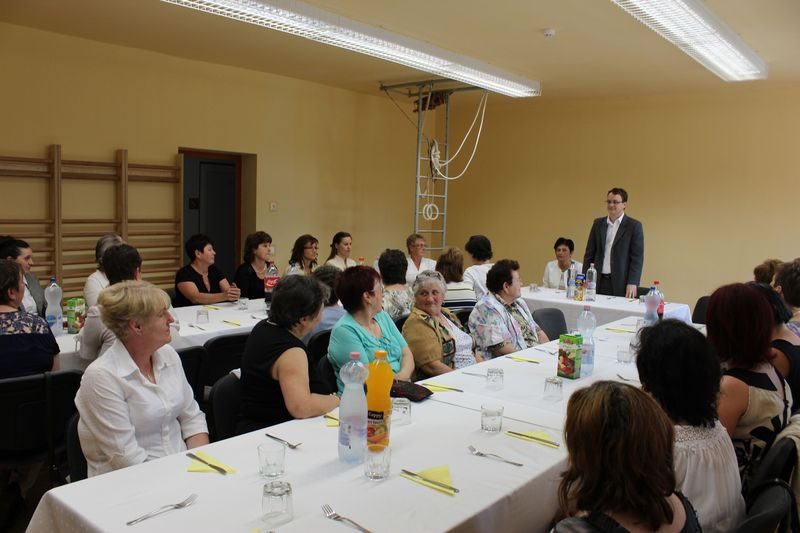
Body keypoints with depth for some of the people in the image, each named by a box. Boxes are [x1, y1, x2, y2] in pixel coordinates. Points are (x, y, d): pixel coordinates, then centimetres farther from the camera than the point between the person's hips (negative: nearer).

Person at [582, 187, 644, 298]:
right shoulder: (598, 223, 11)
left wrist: (632, 283, -13)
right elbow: (589, 254, 12)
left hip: (621, 284, -3)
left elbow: (637, 257, -5)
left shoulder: (634, 226, -1)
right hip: (599, 282, 3)